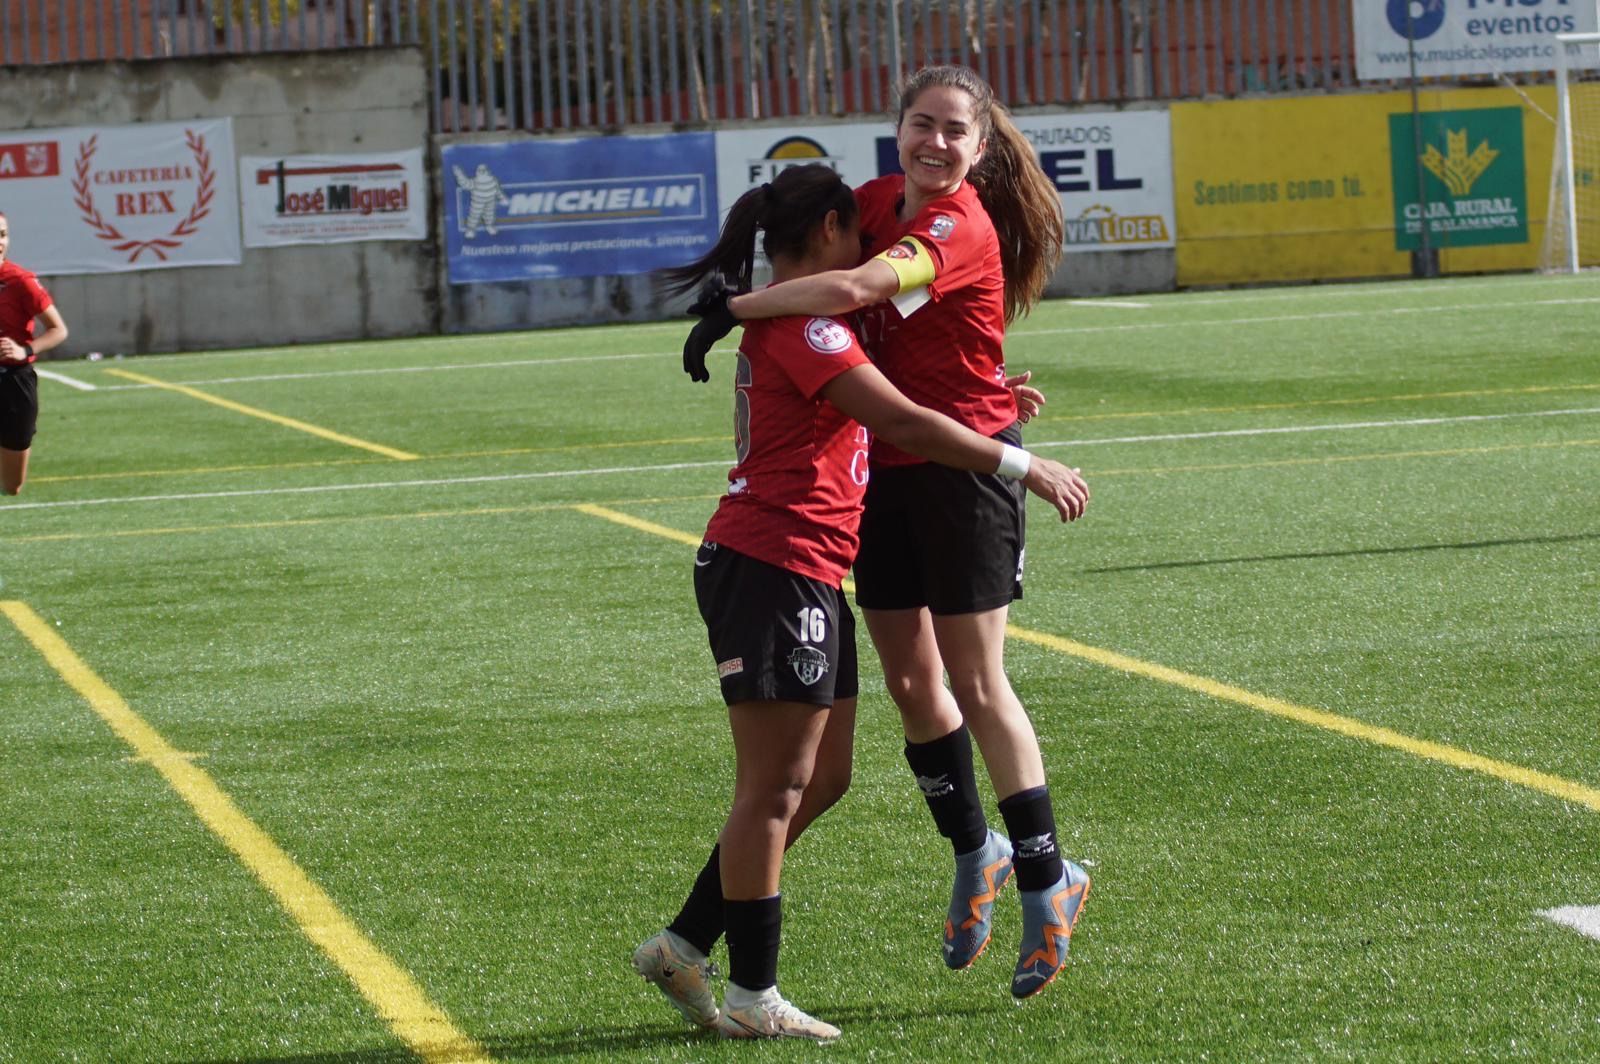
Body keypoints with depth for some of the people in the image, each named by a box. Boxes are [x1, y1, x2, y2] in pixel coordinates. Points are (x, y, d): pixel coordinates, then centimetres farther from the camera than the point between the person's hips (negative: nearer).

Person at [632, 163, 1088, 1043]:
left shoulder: (796, 322, 19)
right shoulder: (797, 322, -14)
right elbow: (902, 422, -19)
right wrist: (1025, 468, -15)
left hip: (807, 576, 10)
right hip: (771, 566, -10)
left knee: (821, 778, 12)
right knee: (775, 786, -5)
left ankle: (683, 947, 17)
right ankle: (752, 996, 1)